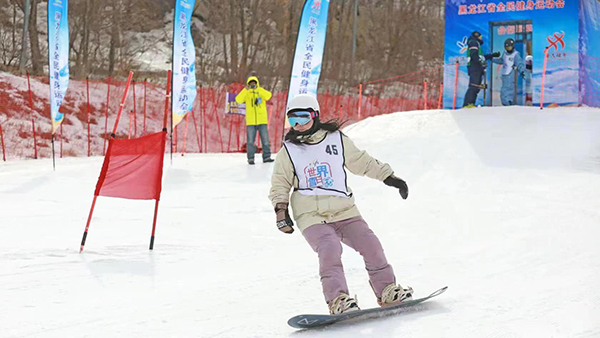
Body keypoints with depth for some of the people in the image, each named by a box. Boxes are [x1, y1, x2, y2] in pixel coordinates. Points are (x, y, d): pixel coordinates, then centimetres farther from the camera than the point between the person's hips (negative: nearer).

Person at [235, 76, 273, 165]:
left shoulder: (261, 92, 8)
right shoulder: (246, 94, 7)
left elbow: (268, 96, -14)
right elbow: (238, 100, -10)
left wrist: (257, 88, -23)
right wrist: (245, 90, -19)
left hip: (262, 121, 1)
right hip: (250, 121, -1)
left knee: (265, 140, 2)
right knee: (250, 141, -2)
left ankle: (266, 157, 10)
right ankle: (250, 158, 3)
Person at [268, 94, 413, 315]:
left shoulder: (337, 140, 7)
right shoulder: (288, 151, 5)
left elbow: (362, 162, 18)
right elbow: (279, 184, 13)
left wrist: (389, 177, 17)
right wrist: (281, 209, -2)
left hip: (344, 212, 2)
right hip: (312, 216, -2)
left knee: (370, 245, -8)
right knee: (330, 249, -27)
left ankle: (387, 291, 9)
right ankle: (337, 300, -27)